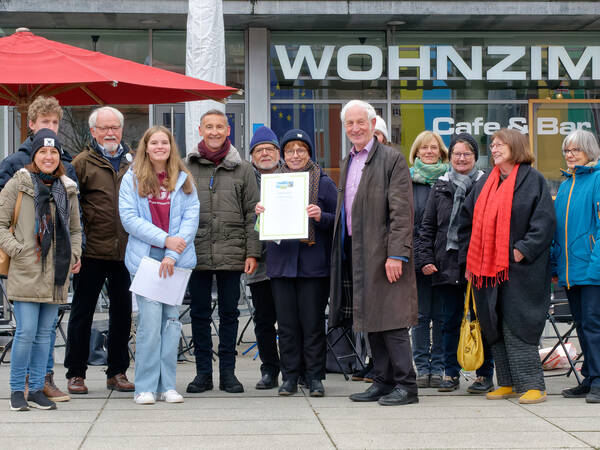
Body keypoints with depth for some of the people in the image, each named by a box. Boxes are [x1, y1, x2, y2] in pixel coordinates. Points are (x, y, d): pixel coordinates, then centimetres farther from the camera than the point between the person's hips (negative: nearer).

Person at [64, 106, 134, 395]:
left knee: (122, 312, 9)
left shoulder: (133, 161, 12)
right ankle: (76, 373, 12)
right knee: (82, 312, 3)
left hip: (125, 250, 4)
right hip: (92, 250, -4)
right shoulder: (83, 163, 0)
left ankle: (117, 371, 19)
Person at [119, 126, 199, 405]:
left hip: (177, 259, 2)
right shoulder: (132, 179, 5)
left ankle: (167, 385, 11)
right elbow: (129, 217, -4)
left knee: (171, 319, 5)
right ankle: (145, 387, -1)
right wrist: (164, 240, -12)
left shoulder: (184, 180, 9)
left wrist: (172, 254, -10)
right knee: (150, 319, -9)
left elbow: (191, 217, 1)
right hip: (145, 257, -2)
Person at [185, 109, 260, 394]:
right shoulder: (186, 167, 7)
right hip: (196, 252, 0)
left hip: (231, 253, 0)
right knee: (199, 314, 5)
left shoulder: (243, 169, 7)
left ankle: (227, 371, 13)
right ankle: (203, 372, 13)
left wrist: (252, 252, -1)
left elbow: (252, 213, 6)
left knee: (229, 313, 5)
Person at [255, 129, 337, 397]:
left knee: (312, 322, -2)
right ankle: (290, 377, 12)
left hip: (313, 263, -3)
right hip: (281, 261, 3)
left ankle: (314, 377, 6)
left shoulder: (324, 183, 4)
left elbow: (338, 221, 2)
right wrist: (259, 213, -3)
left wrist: (321, 217, -17)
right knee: (287, 323, 4)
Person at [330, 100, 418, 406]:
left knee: (391, 320, -7)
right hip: (355, 252, 8)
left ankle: (405, 385, -2)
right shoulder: (347, 163, 18)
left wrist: (396, 254, -19)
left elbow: (401, 212, -13)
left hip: (383, 253, -8)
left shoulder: (392, 159, -7)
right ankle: (383, 381, 17)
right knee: (370, 321, 10)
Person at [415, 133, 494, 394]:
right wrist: (424, 259, 1)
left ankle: (485, 375, 9)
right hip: (446, 266, 3)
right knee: (450, 321, 7)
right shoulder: (440, 188, 12)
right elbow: (427, 227, 12)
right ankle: (451, 374, 15)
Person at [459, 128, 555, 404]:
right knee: (494, 327, 6)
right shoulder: (485, 183, 16)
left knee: (516, 327, -10)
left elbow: (545, 221, -9)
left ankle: (532, 385, -6)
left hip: (518, 268, -6)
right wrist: (468, 259, 12)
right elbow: (468, 220, 19)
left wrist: (523, 250, -17)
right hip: (487, 268, 6)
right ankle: (508, 383, 14)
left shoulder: (532, 180, -2)